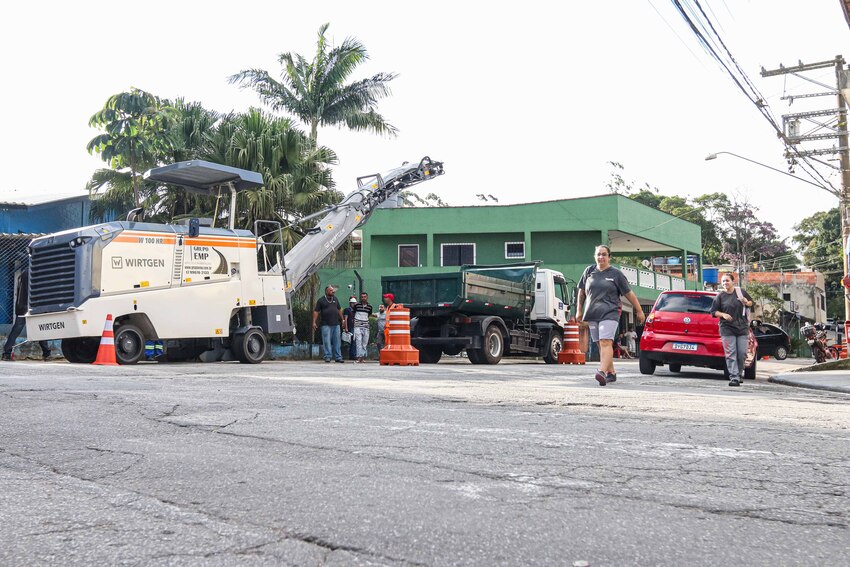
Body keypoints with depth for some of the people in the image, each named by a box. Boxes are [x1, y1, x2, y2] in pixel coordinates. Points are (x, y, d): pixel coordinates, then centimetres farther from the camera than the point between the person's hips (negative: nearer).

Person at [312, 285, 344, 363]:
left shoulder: (335, 299, 15)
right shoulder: (321, 300, 0)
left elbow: (339, 309, 22)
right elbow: (316, 311, -2)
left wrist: (342, 319, 20)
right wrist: (314, 322, -9)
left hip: (336, 324, 4)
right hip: (326, 324, -4)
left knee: (337, 341, 5)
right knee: (327, 342, -5)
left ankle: (338, 357, 9)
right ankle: (327, 357, 0)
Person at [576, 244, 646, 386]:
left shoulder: (616, 274, 4)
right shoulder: (589, 271, 12)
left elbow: (629, 293, 7)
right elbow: (582, 292, 19)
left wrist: (639, 311, 9)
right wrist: (579, 310, 17)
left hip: (609, 313, -4)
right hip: (592, 314, 4)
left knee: (606, 343, -19)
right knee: (600, 345, 8)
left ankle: (602, 371, -32)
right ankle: (611, 373, 19)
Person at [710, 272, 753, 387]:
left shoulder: (741, 292, 5)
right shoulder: (720, 296, 0)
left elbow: (751, 302, 18)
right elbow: (714, 311, 2)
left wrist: (746, 303, -5)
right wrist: (723, 314, -15)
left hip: (742, 328, 2)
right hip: (727, 329, -2)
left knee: (742, 353, 2)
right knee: (731, 354, -6)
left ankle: (739, 374, 23)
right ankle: (734, 377, -7)